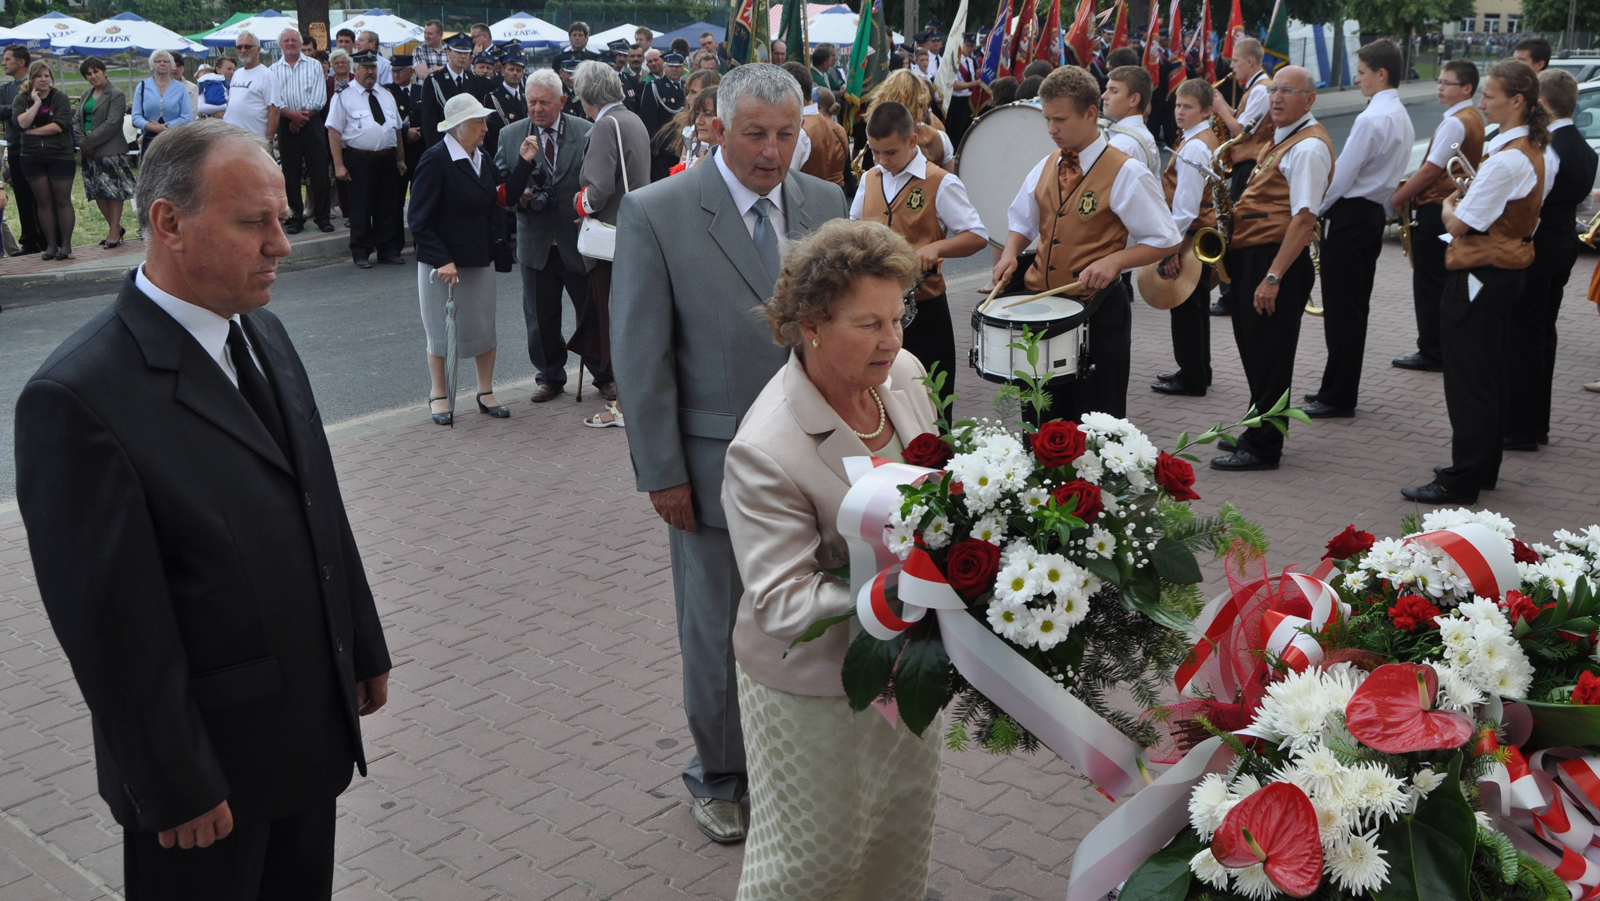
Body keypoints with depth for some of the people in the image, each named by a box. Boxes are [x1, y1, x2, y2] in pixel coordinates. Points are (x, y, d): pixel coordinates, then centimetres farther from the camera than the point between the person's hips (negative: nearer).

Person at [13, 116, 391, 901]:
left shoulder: (262, 334, 4)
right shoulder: (80, 396, -22)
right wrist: (176, 790, -16)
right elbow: (112, 626, -20)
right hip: (209, 773, -7)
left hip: (313, 734, 7)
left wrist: (363, 649, 15)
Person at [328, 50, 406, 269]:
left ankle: (388, 250, 20)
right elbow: (334, 131, -7)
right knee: (361, 209, 1)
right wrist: (339, 165, -14)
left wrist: (400, 159, 13)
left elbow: (397, 129, 19)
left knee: (388, 207, 10)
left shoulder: (387, 96, 15)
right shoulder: (343, 97, -3)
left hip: (387, 160, 5)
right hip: (359, 160, -5)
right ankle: (361, 253, 10)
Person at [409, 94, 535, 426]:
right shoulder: (436, 160, -15)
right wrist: (442, 261, -23)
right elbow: (419, 219, -17)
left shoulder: (482, 159, 9)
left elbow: (503, 197, 2)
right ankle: (438, 396, 21)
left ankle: (486, 393, 24)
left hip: (480, 259, 7)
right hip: (443, 261, -6)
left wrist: (524, 163, -3)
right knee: (442, 330, 6)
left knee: (484, 327, 11)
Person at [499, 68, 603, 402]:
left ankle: (604, 374, 23)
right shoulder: (510, 135, 3)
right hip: (536, 243, 2)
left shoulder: (586, 132, -4)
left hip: (578, 238, -2)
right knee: (541, 317, 11)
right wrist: (518, 197, -14)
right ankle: (550, 377, 27)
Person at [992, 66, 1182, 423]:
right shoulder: (1046, 166, 7)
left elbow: (1166, 241, -10)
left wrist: (1113, 261, -24)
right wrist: (1010, 253, -2)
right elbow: (1022, 222, 19)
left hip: (1098, 311, -6)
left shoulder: (1125, 174, -11)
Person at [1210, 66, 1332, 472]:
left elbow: (1304, 217, -23)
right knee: (1254, 348, 17)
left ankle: (1262, 447, 7)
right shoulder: (1279, 137, 16)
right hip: (1249, 255, 10)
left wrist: (1274, 276, -27)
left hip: (1277, 258, -10)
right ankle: (1258, 433, 29)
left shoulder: (1308, 147, -15)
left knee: (1269, 355, -2)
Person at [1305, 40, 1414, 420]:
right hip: (1375, 214, 10)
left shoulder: (1371, 119, -18)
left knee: (1341, 310, -4)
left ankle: (1337, 397, 1)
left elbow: (1342, 175, -18)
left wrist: (1314, 210, -6)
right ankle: (1343, 391, 21)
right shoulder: (1402, 116, 13)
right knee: (1355, 308, 13)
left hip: (1350, 216, -10)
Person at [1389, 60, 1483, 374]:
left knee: (1429, 283, -4)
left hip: (1437, 209, -10)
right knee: (1443, 282, 15)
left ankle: (1431, 354, 0)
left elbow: (1431, 169, -20)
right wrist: (1407, 189, 9)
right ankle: (1448, 347, 21)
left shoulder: (1455, 122, -17)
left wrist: (1398, 197, -11)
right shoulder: (1473, 118, 14)